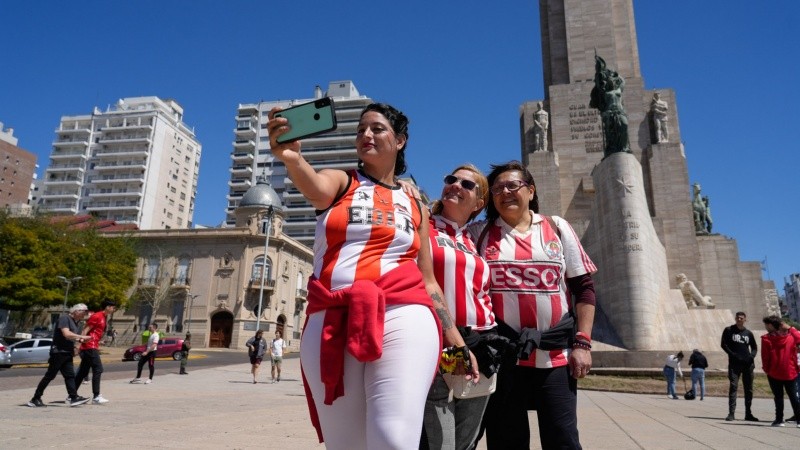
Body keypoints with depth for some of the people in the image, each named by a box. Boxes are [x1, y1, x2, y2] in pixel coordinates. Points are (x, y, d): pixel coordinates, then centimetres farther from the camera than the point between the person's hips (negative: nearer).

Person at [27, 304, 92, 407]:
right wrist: (82, 337, -18)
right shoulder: (64, 318, -10)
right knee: (50, 376, -2)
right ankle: (35, 399, 9)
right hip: (58, 352, -9)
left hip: (67, 353, 9)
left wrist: (79, 340, 6)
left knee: (70, 375, 1)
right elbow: (67, 334, -22)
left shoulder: (75, 322, 17)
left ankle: (73, 397, -4)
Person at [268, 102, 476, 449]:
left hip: (402, 318, 0)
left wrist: (457, 342, 16)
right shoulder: (340, 182, 13)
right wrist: (290, 157, -36)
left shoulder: (414, 206, 17)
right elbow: (316, 189, -15)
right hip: (331, 324, 1)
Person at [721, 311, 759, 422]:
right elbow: (723, 344, -1)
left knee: (749, 389, 8)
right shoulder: (729, 330, 3)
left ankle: (748, 413, 19)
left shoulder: (748, 333, 11)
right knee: (733, 387, -9)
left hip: (748, 364, 4)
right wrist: (732, 354, -13)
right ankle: (731, 413, -9)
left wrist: (752, 356, -1)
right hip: (734, 364, -3)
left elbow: (754, 347, 18)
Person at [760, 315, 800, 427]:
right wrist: (790, 328, 12)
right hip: (791, 372, 2)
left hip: (774, 373, -2)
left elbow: (765, 357, -9)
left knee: (778, 397, 7)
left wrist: (766, 369, 3)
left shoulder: (766, 339, -11)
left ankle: (779, 420, 7)